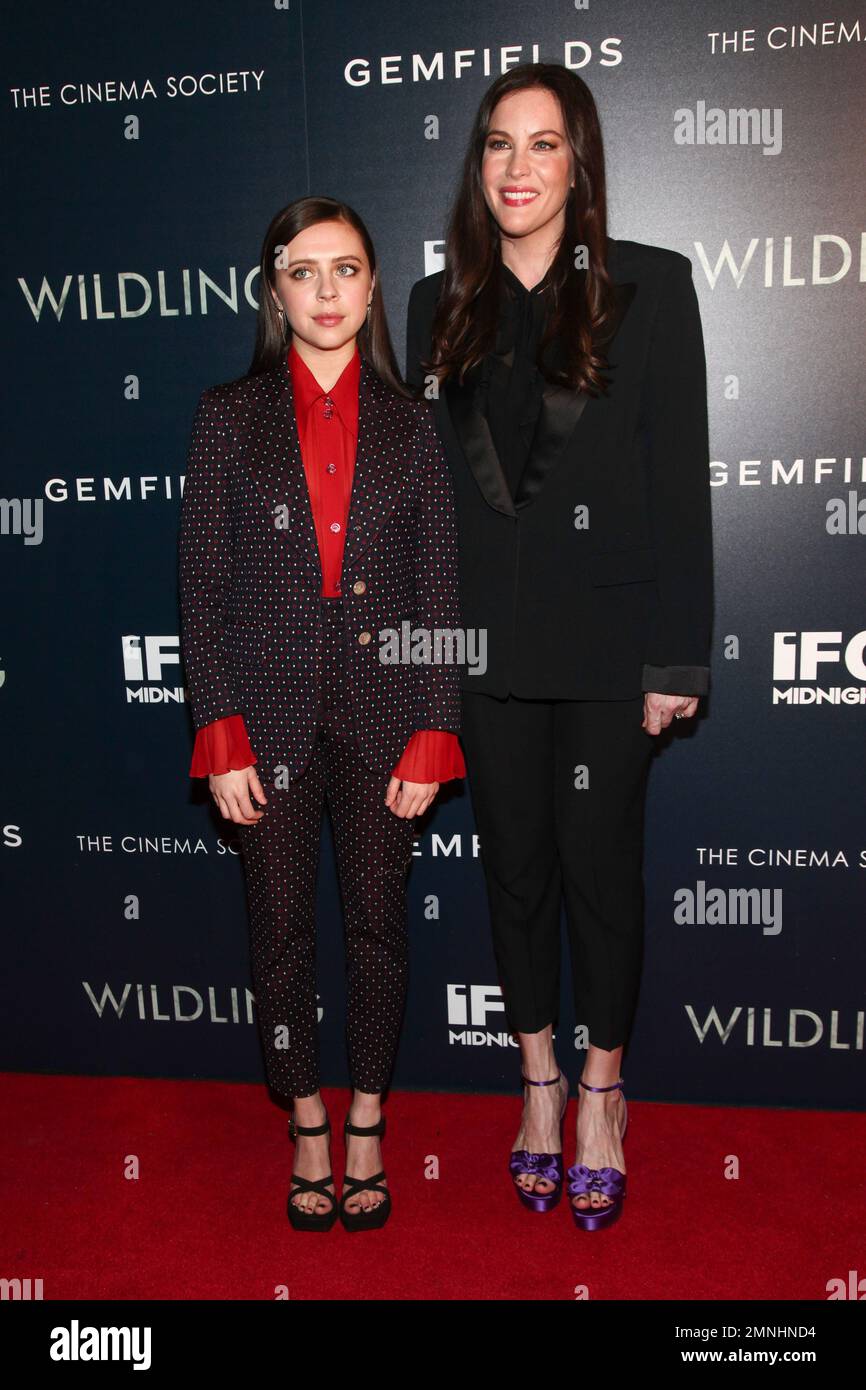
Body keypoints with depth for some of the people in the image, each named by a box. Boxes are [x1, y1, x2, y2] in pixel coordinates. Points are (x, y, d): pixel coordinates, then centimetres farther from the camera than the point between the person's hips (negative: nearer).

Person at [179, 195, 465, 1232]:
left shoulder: (409, 424, 4)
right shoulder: (228, 416, 3)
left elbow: (439, 589, 3)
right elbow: (203, 585, 0)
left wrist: (432, 736, -4)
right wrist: (221, 739, -7)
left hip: (381, 711, 1)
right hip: (271, 711, 0)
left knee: (378, 924, 9)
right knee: (281, 930, 8)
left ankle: (366, 1129, 29)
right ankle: (307, 1133, 28)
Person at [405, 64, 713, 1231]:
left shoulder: (649, 286, -1)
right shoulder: (443, 304, 8)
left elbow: (680, 479, -5)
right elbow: (426, 477, 8)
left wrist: (679, 655, -9)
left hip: (606, 640, -3)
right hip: (486, 640, 3)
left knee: (600, 864, 6)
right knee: (514, 863, 12)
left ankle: (602, 1090, 28)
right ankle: (539, 1080, 31)